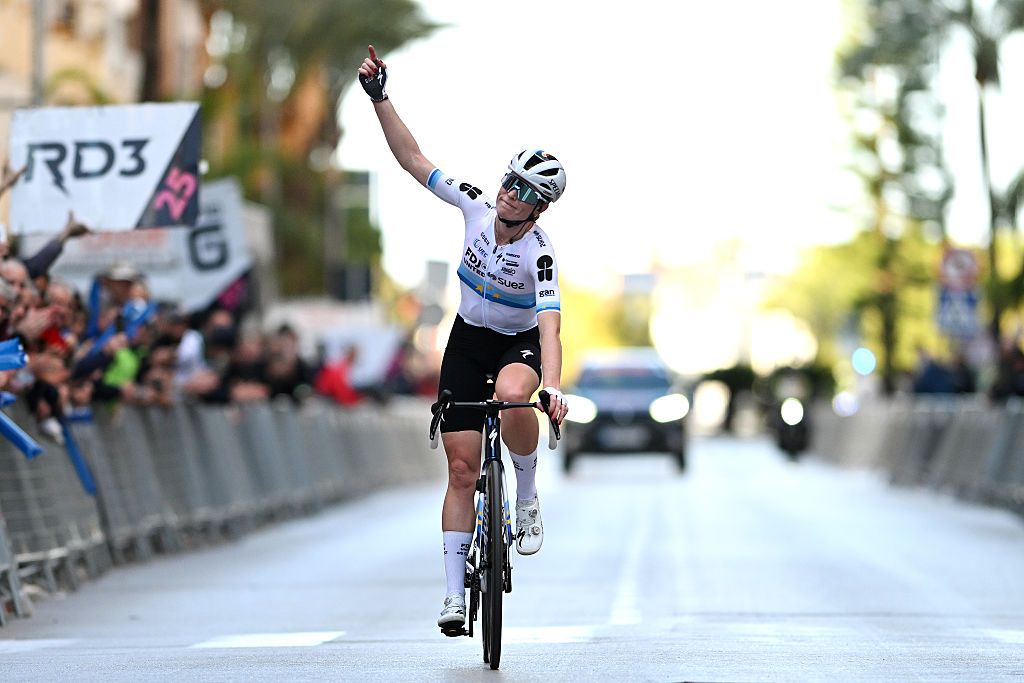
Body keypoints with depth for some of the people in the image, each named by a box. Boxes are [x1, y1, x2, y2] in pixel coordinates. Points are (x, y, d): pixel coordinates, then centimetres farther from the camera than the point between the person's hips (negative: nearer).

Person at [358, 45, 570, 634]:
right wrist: (379, 98, -21)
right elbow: (413, 158, -13)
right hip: (468, 342, 3)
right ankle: (455, 593, 3)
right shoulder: (477, 206, -16)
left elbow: (550, 325, -39)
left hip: (521, 343, -3)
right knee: (462, 469, -2)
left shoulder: (540, 252, -28)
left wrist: (553, 387, -54)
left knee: (512, 394, -41)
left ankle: (528, 497, -15)